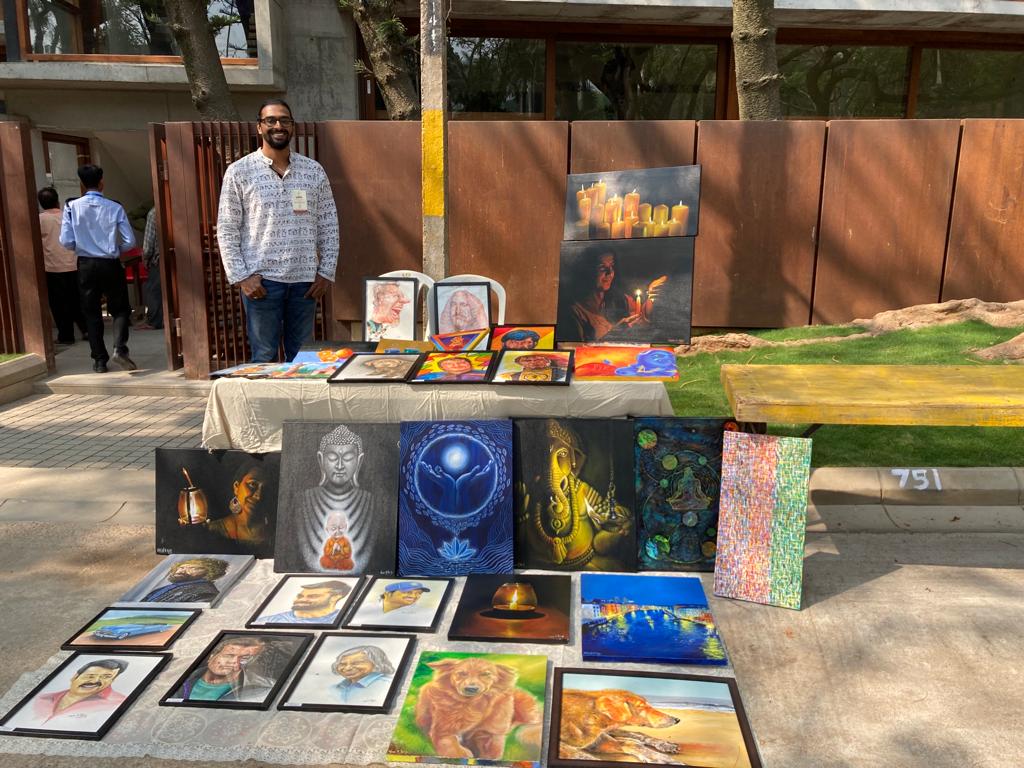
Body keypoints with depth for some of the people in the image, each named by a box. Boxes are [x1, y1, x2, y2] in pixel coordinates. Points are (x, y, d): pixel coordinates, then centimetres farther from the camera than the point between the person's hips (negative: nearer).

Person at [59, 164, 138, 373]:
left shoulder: (72, 207, -6)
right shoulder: (115, 208, -8)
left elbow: (66, 241, -7)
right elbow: (130, 242, -8)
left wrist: (82, 247, 13)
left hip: (85, 265, 1)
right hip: (111, 264, -1)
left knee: (91, 313, 11)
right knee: (120, 309, 11)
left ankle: (99, 360, 12)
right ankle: (119, 349, -12)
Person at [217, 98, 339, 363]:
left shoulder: (314, 171, 8)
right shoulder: (239, 172, 1)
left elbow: (328, 225, 9)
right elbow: (227, 229, 0)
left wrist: (326, 272, 2)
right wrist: (241, 276, -8)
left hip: (305, 280, 3)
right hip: (261, 280, -2)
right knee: (264, 358, 3)